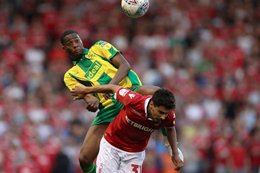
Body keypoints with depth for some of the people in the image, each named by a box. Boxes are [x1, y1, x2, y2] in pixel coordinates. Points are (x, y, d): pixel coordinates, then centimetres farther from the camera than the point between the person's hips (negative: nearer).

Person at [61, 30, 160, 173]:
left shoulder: (99, 47, 16)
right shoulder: (70, 76, 17)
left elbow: (125, 65, 3)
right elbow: (88, 99, 2)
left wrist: (111, 85, -17)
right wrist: (93, 101, -24)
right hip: (108, 109, 2)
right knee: (84, 158, -10)